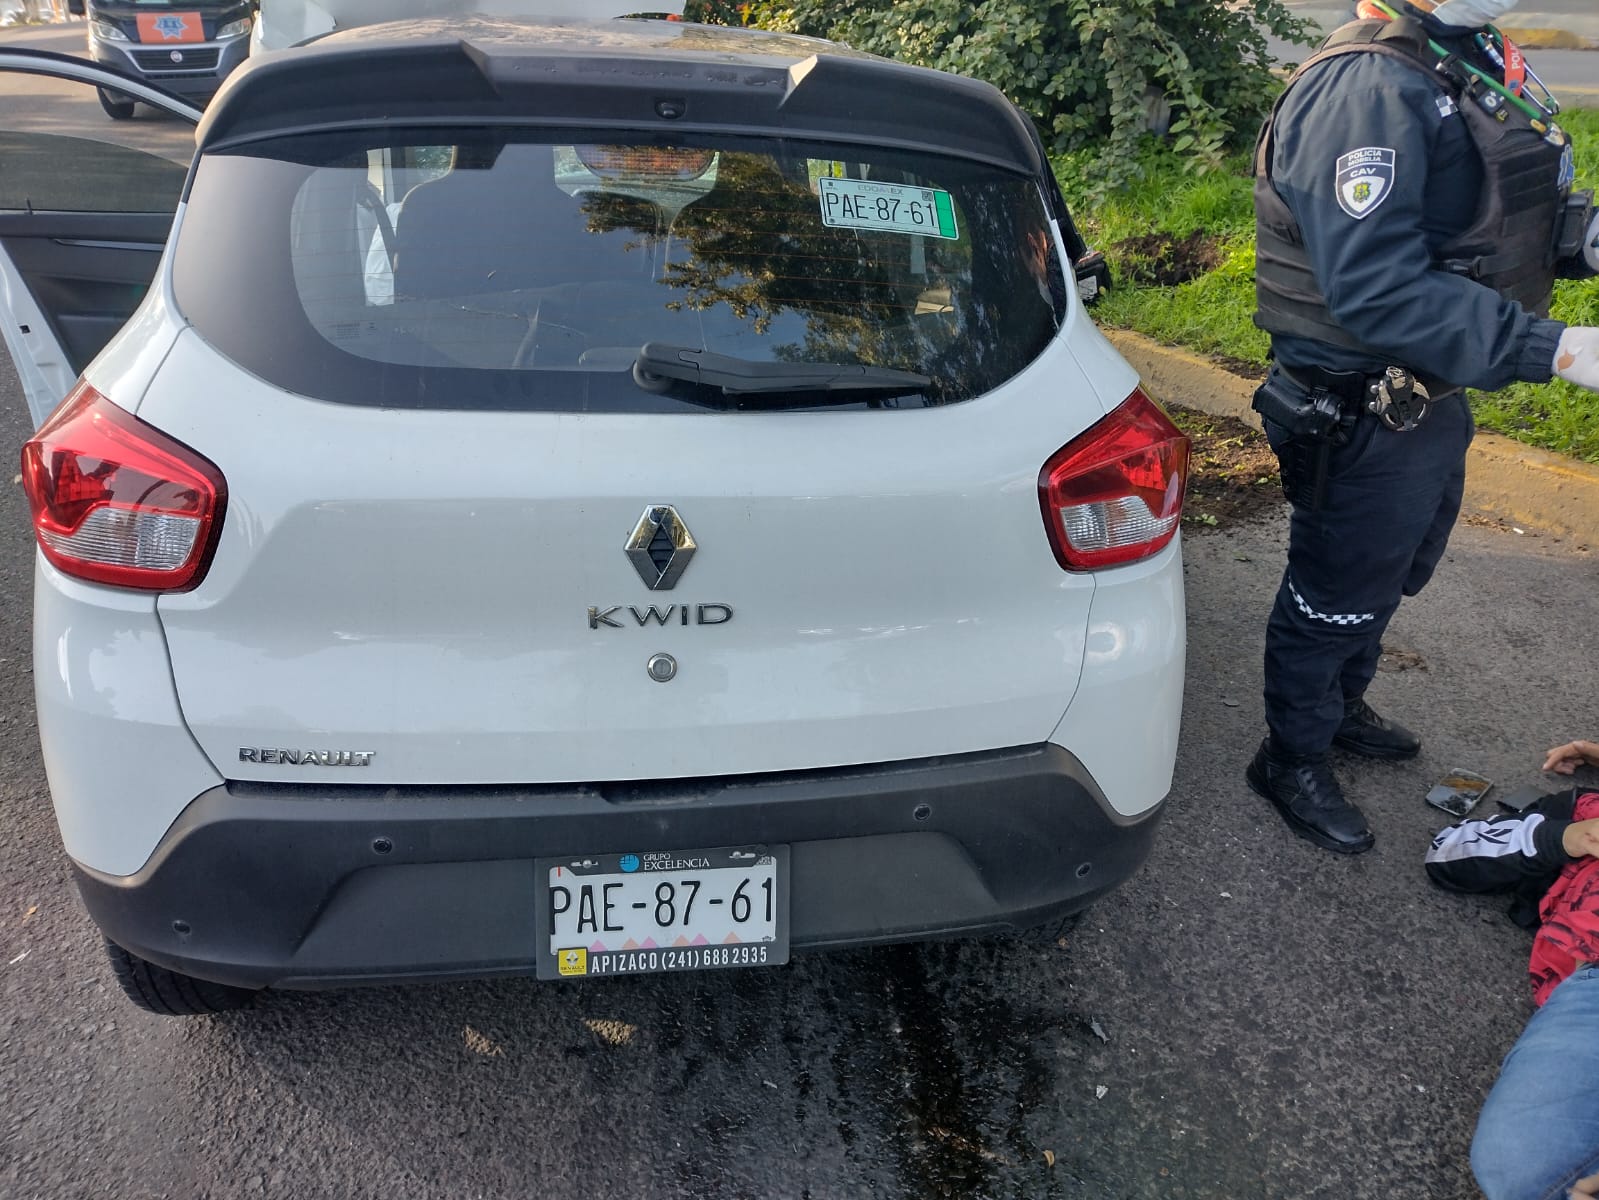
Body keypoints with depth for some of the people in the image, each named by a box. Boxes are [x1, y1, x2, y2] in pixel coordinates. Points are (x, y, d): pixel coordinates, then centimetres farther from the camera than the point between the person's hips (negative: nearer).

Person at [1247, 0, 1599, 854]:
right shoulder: (1367, 90, -26)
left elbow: (1494, 215, 16)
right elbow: (1379, 293, -33)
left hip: (1432, 396, 10)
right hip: (1363, 421, -10)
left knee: (1392, 576, 27)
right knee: (1334, 598, 8)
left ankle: (1341, 708, 50)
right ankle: (1292, 761, 31)